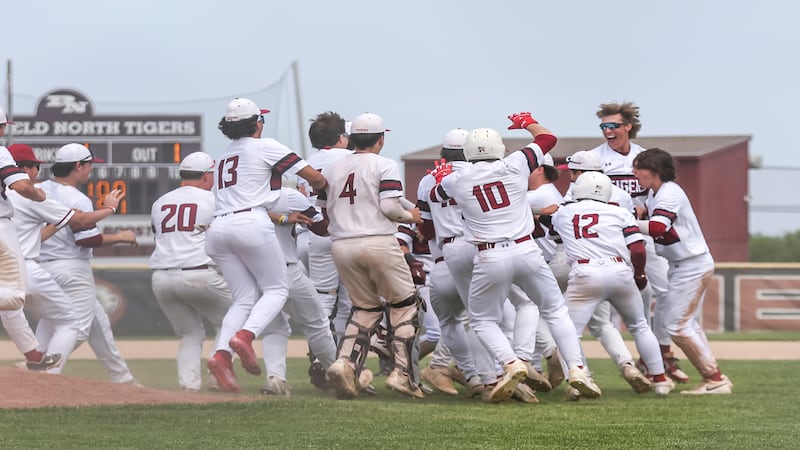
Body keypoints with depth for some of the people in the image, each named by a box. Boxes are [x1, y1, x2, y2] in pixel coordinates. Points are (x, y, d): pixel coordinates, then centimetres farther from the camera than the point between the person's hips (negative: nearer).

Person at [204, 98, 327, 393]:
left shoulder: (223, 157, 26)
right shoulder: (264, 147, 6)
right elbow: (313, 176, 2)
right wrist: (320, 187, 26)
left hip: (218, 228, 6)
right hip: (251, 224, -6)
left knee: (245, 299, 6)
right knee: (276, 289, 4)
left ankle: (221, 353, -17)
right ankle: (245, 336, -22)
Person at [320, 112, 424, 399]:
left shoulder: (332, 170, 11)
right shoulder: (385, 166, -4)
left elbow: (325, 212, 13)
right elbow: (390, 207, -13)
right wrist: (410, 217, 7)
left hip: (341, 246, 5)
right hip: (378, 243, -5)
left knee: (365, 308, 16)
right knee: (403, 305, 9)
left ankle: (346, 363, -6)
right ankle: (402, 372, 1)